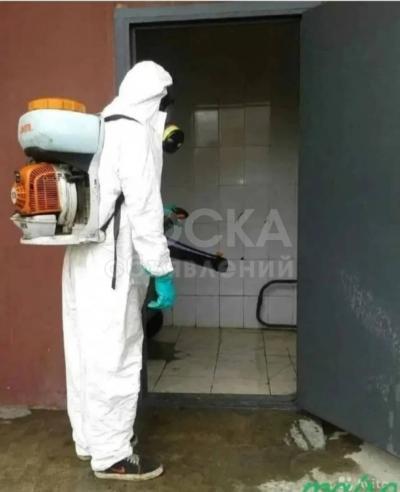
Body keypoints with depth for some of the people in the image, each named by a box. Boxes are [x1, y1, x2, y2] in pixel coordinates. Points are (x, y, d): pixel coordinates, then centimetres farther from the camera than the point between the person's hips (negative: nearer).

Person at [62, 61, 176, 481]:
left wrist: (159, 215, 33)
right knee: (115, 358, 1)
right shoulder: (136, 131, -10)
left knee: (87, 353, 16)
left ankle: (88, 439, 32)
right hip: (110, 262, -9)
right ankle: (111, 455, 16)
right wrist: (162, 271, -16)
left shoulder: (101, 128, 17)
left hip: (83, 256, 10)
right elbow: (141, 207, -18)